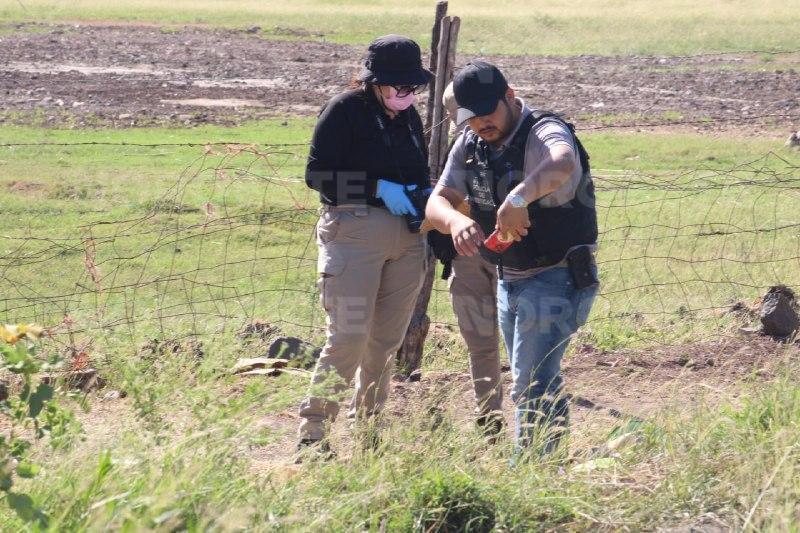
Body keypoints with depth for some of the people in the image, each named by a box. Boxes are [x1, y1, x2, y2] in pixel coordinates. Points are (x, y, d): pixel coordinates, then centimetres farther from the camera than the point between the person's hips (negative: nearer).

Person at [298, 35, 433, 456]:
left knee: (388, 340, 8)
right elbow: (317, 174, -10)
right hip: (355, 228, -7)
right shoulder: (345, 111, -6)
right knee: (348, 338, -11)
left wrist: (425, 194, 2)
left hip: (406, 236, 7)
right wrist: (379, 189, -18)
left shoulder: (408, 117, 15)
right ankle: (312, 433, -4)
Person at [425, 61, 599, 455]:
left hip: (556, 280, -9)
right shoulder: (470, 146, 4)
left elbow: (563, 164, -45)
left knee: (532, 386, -14)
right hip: (509, 280, 9)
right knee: (535, 384, 19)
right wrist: (455, 221, -27)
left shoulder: (544, 134, -21)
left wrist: (518, 199, -62)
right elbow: (437, 201, -3)